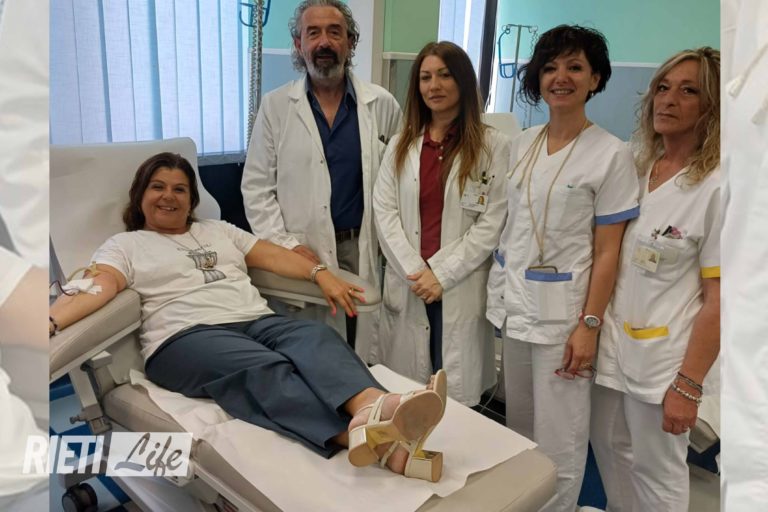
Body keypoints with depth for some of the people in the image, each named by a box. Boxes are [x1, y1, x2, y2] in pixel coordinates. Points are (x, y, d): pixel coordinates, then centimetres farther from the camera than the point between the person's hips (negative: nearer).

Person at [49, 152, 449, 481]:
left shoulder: (219, 230, 28)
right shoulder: (124, 245, 17)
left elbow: (273, 255, 18)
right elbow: (98, 287, -2)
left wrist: (320, 274, 1)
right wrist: (49, 322, -23)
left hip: (257, 321, 4)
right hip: (185, 337, -4)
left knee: (318, 339, -29)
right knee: (264, 369, -35)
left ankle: (376, 408, -57)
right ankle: (360, 437, -59)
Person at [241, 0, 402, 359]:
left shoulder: (383, 105, 5)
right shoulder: (275, 106, 2)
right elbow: (256, 188, 2)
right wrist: (285, 245, -7)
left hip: (365, 251, 1)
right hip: (303, 253, 0)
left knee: (364, 351, 3)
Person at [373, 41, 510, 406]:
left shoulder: (493, 146, 0)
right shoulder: (400, 146, 13)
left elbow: (493, 222, -6)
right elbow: (384, 213, 4)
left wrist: (442, 274, -11)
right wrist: (415, 272, -9)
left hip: (462, 289, -3)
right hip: (407, 287, 3)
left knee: (456, 396, 2)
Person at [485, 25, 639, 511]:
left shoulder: (612, 154, -8)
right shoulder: (522, 143, 8)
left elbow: (607, 251, -9)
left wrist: (590, 324, -14)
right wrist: (499, 291, 12)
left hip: (562, 308, -5)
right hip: (512, 301, 6)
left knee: (558, 441, 4)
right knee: (517, 429, 18)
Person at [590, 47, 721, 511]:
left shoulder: (715, 188, -12)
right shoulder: (635, 169, 5)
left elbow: (718, 299, -14)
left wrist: (688, 385, -15)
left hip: (663, 356, -5)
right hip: (613, 343, 6)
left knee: (656, 471, 10)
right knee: (610, 451, 18)